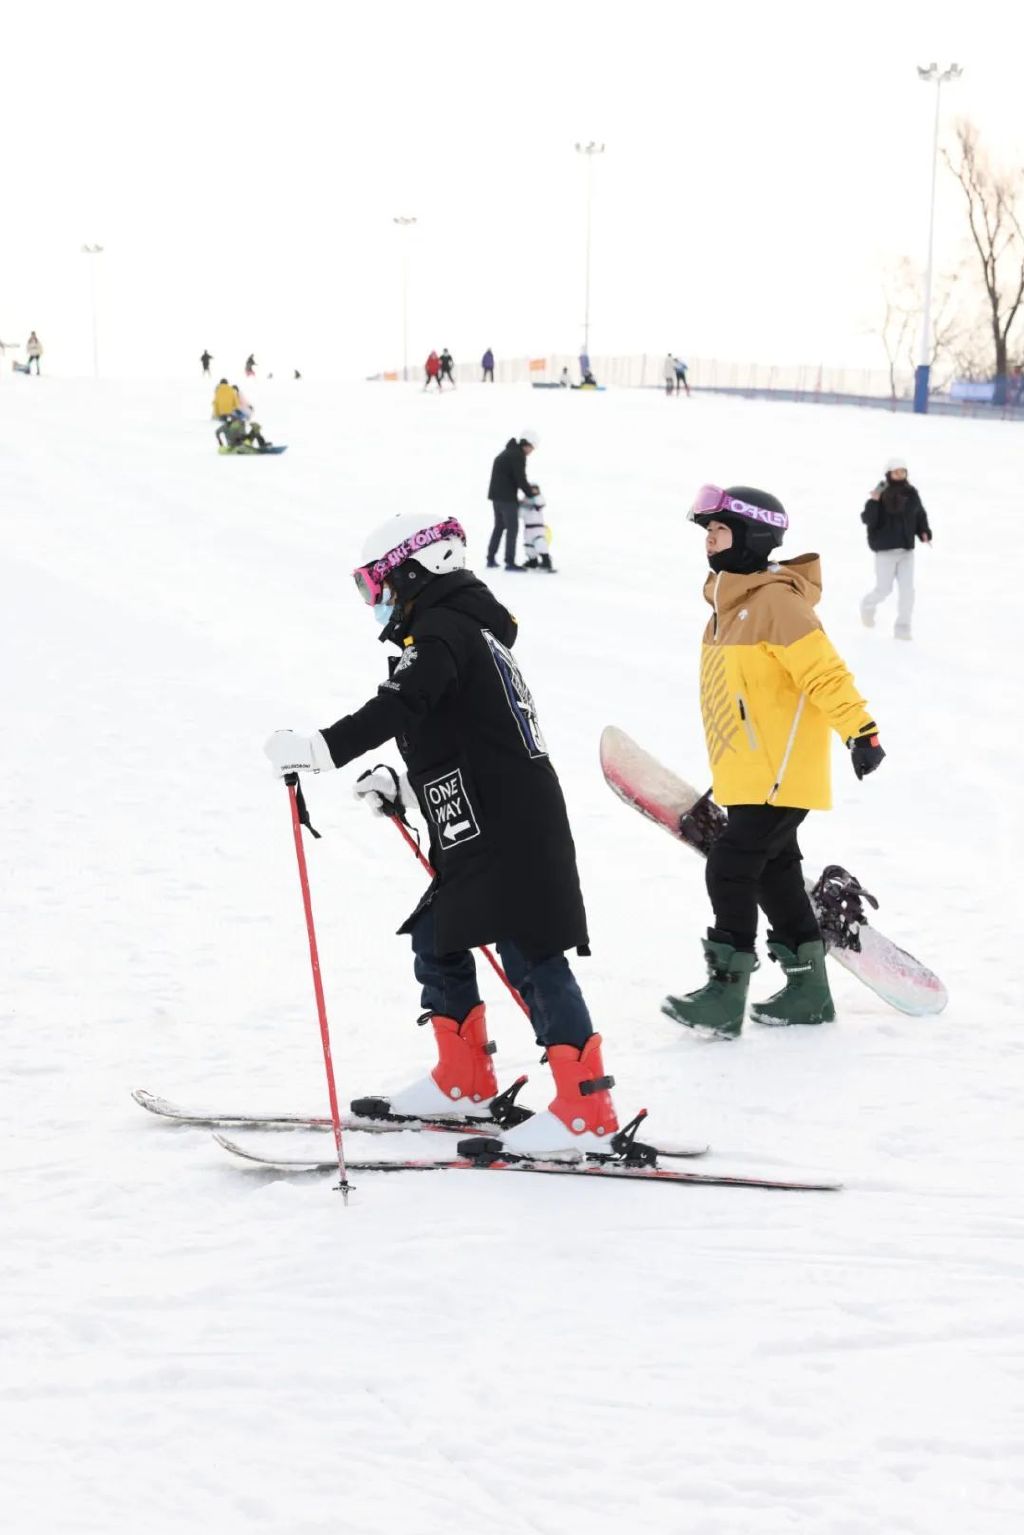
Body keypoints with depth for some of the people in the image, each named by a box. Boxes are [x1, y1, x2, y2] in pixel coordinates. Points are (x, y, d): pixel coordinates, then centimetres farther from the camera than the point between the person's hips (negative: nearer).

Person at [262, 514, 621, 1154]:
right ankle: (464, 1080, 30)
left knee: (531, 957, -10)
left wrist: (321, 749, -37)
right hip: (489, 833, 10)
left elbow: (397, 710, -28)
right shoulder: (470, 630, 22)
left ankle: (587, 1110, -10)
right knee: (437, 939, 19)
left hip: (504, 831, -10)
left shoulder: (439, 633, -10)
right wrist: (406, 789, 28)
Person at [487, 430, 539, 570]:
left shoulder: (506, 453, 18)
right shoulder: (518, 456, -13)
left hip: (496, 495, 9)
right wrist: (530, 492, -2)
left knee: (499, 526, 18)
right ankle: (510, 562, -6)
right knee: (512, 528, -4)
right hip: (507, 497, -9)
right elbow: (520, 479, -17)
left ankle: (491, 559, 20)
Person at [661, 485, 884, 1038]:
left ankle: (726, 992, -6)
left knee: (731, 866, -12)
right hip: (746, 775, 10)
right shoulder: (730, 602, 13)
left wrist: (859, 729, -29)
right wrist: (725, 777, 27)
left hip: (779, 773, -10)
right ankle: (808, 990, 24)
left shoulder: (775, 600, -17)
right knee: (773, 872, 15)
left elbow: (823, 670, -23)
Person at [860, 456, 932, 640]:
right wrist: (874, 501, -30)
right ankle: (868, 605, 36)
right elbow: (868, 520, -18)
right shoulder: (881, 494, -13)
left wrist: (924, 532, 2)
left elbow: (920, 515, 17)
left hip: (906, 549, 5)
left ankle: (902, 627, 10)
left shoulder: (911, 494, 3)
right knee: (884, 589, 4)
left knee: (907, 589, 0)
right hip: (885, 549, -4)